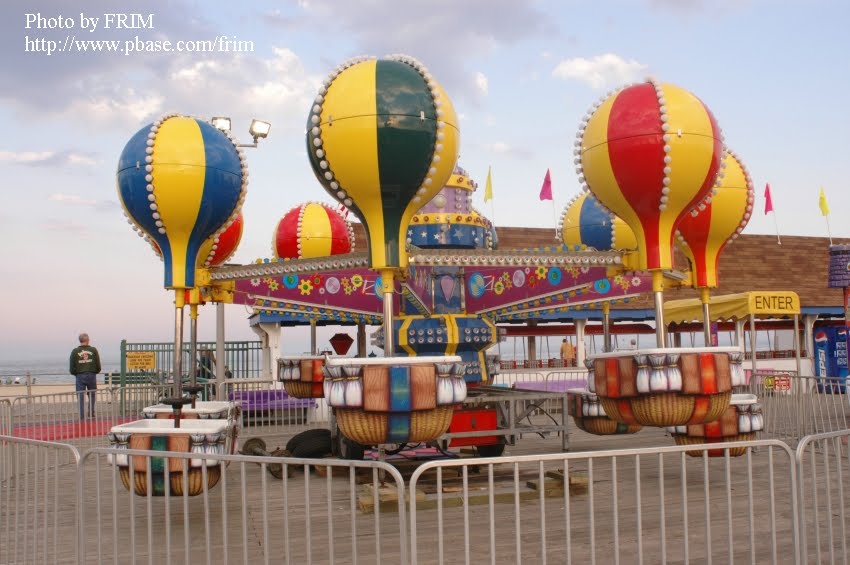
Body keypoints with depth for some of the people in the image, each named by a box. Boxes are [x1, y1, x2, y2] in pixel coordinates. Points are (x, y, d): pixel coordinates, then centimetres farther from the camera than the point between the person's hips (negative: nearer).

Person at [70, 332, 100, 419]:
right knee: (92, 395, 14)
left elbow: (72, 367, -1)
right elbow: (98, 366, 2)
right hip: (92, 375, 0)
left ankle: (82, 415, 1)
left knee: (81, 397, 4)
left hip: (80, 376, 0)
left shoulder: (75, 351, -2)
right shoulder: (93, 350, 0)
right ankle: (91, 413, 8)